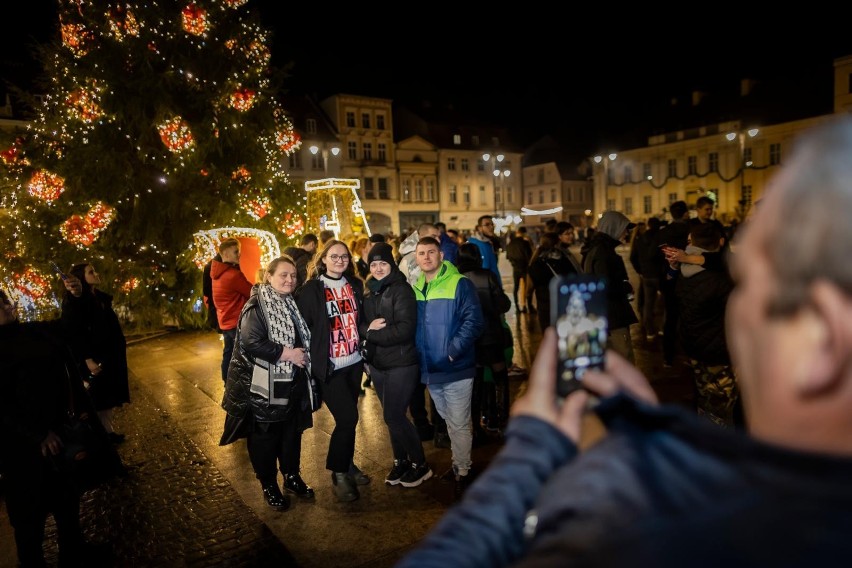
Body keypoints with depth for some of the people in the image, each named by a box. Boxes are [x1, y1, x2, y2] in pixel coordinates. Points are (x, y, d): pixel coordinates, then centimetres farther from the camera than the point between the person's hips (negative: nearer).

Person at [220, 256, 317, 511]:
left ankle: (292, 476, 33)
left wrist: (302, 355, 4)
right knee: (265, 436, 6)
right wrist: (287, 354, -22)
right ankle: (269, 485, 22)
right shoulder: (256, 306, -14)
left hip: (293, 381, 7)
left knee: (292, 432, 16)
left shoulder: (292, 304, 11)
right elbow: (252, 342, -25)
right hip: (265, 385, -7)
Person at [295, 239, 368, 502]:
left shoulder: (355, 285, 7)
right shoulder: (311, 289, -8)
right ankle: (339, 474, 11)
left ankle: (347, 464, 32)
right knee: (347, 418, -8)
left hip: (353, 362, 5)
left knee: (348, 417, 13)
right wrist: (311, 360, -10)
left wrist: (365, 352, 13)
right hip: (329, 366, -5)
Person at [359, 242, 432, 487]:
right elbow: (360, 324, 7)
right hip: (377, 363, 6)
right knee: (392, 415, 14)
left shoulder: (401, 290, -12)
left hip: (402, 363, -6)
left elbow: (405, 329, -21)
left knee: (393, 415, -5)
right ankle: (401, 461, 32)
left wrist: (372, 333, -16)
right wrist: (369, 328, -16)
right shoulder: (369, 293, 9)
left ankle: (420, 464, 13)